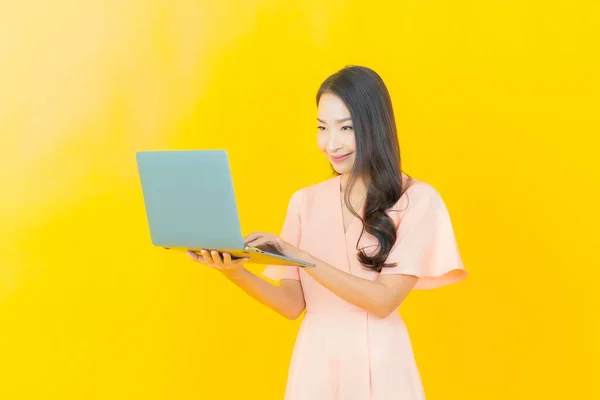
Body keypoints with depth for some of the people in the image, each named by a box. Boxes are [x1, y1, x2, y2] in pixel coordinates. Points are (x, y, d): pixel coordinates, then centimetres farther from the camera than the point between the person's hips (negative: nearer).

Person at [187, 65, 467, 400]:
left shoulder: (417, 199, -7)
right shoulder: (305, 201, 5)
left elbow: (384, 301, -15)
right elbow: (293, 305, 1)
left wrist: (302, 257, -20)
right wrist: (237, 274, -16)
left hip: (378, 365, -3)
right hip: (315, 361, 3)